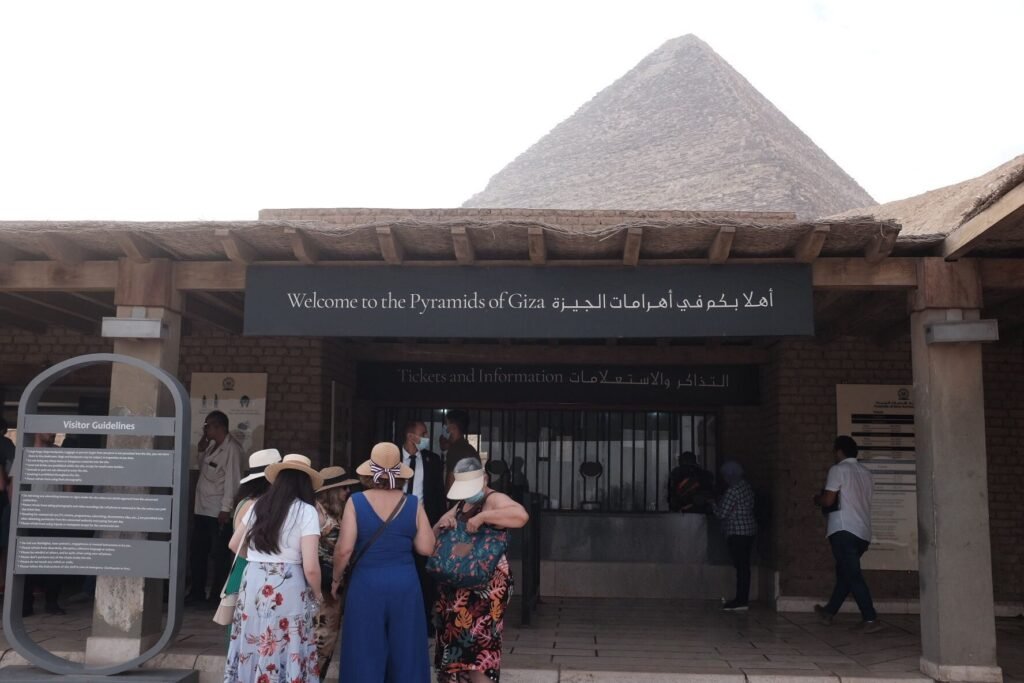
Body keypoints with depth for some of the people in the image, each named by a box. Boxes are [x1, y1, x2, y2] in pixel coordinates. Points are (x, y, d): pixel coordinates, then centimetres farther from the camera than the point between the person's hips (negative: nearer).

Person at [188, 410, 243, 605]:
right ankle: (197, 592, 24)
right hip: (202, 509, 9)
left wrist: (226, 508, -20)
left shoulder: (231, 448, -13)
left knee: (219, 555, -1)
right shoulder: (212, 446, 14)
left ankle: (217, 596, 6)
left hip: (219, 512, -9)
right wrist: (202, 450, 10)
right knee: (198, 553, 14)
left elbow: (232, 480, -17)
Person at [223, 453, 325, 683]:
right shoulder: (306, 511, -6)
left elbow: (234, 544, 23)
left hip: (253, 582, 5)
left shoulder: (258, 505, 10)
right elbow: (310, 567, -13)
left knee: (252, 649, 14)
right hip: (287, 586, -5)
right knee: (285, 652, 4)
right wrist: (317, 593, 5)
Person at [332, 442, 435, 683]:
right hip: (405, 584, 2)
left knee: (366, 655, 8)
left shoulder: (356, 502, -6)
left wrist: (336, 578, 6)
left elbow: (344, 549, -9)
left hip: (366, 584, -1)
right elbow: (426, 548, -2)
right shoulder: (413, 504, -2)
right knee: (406, 653, 12)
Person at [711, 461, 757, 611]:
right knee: (744, 566, 11)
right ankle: (742, 599, 16)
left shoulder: (732, 491, -16)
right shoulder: (746, 486, 12)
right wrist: (718, 502, 20)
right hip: (749, 530, 9)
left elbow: (722, 513, -13)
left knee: (741, 566, -7)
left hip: (737, 532, -9)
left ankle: (741, 601, -6)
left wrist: (712, 503, 5)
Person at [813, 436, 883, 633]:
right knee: (844, 572, 17)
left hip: (844, 530, -8)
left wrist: (817, 499, 8)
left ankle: (870, 619, -13)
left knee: (853, 575, -7)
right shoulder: (865, 472, 15)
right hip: (863, 532, 8)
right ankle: (829, 612, 29)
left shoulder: (838, 470, -7)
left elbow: (829, 500, -13)